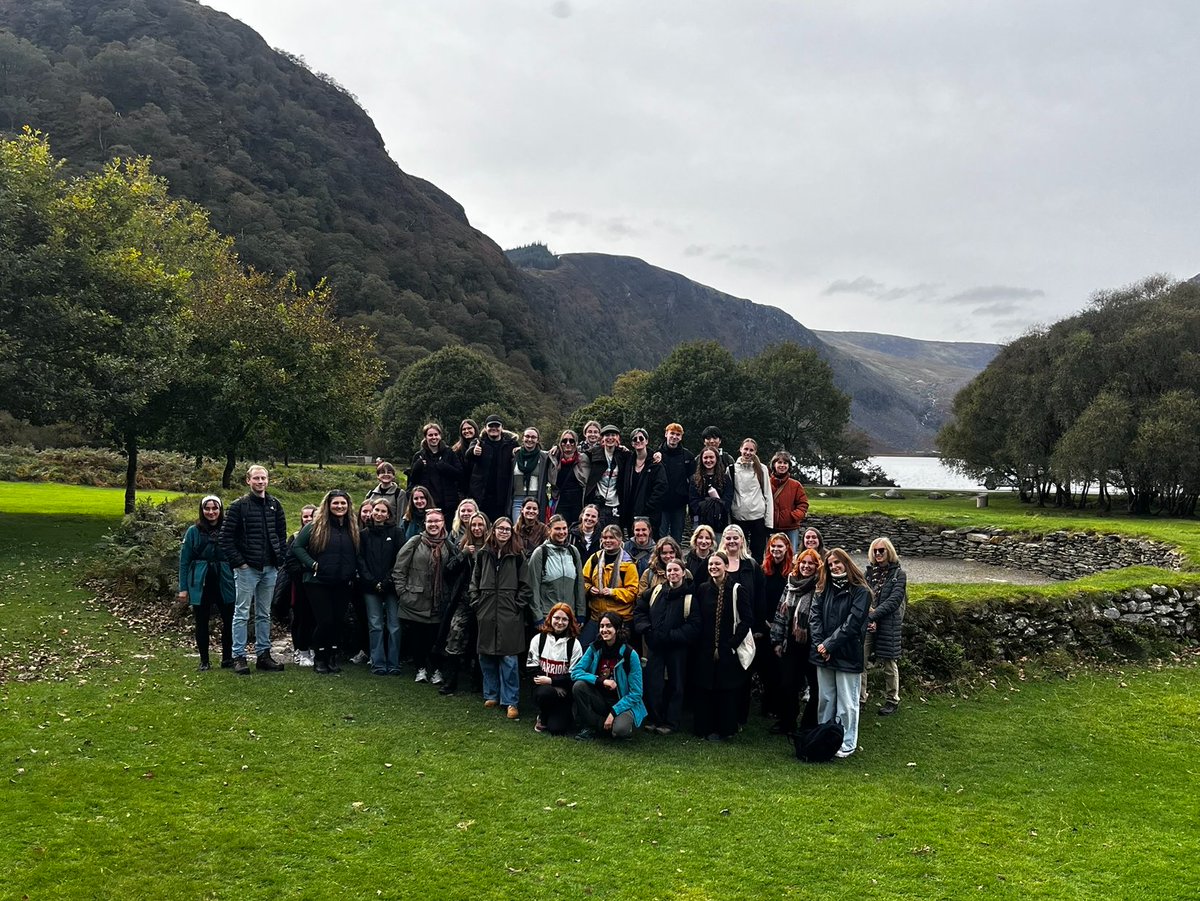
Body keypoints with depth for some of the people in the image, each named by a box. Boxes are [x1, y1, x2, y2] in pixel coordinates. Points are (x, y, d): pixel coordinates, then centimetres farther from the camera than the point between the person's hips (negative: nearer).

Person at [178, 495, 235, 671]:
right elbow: (184, 560, 3)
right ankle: (204, 661, 16)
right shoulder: (194, 531, 2)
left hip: (224, 582, 1)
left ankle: (227, 658, 12)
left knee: (229, 620, -2)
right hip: (200, 584, 0)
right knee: (202, 622, 6)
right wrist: (183, 588, -2)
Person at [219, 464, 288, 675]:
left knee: (264, 614, 12)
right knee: (242, 613, -1)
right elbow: (226, 537, -8)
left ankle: (263, 654, 19)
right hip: (247, 568, -5)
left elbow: (282, 534, 15)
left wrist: (280, 558, 5)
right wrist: (238, 562, -12)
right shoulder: (239, 506, -6)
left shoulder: (274, 505, 8)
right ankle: (239, 657, 4)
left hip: (270, 569, 5)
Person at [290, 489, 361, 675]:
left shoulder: (353, 528, 7)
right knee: (325, 621, -6)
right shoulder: (315, 526, -5)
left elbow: (357, 555, 16)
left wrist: (355, 573, 3)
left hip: (343, 584, 4)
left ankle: (332, 658, 18)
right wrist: (312, 564, -13)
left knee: (337, 621, 6)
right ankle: (319, 659, 10)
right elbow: (296, 546, -5)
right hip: (318, 583, -4)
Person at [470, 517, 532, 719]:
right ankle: (491, 695, 23)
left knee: (508, 659, -5)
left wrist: (518, 606, -6)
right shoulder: (483, 554, 7)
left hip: (510, 616, -3)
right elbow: (475, 581, 13)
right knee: (486, 656, 8)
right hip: (486, 614, 3)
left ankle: (511, 701, 1)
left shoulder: (517, 556, 1)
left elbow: (525, 586, 1)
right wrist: (476, 604, 5)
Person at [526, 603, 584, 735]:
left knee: (557, 728, -19)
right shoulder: (538, 639, 3)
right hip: (542, 686, 1)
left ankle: (561, 715, 19)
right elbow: (532, 667, -1)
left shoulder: (574, 644, -1)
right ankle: (543, 718, -2)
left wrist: (551, 681, -14)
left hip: (563, 691, -1)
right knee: (544, 692, -36)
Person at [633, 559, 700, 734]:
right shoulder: (656, 591, 5)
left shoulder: (690, 597, -6)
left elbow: (694, 626, -11)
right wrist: (645, 628, -3)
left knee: (675, 683, 6)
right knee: (653, 682, 3)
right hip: (654, 645, 3)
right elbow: (639, 610, 13)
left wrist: (672, 636, -18)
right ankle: (654, 718, 16)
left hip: (677, 647, -3)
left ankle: (671, 722, 16)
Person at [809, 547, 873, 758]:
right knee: (825, 699, 13)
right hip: (823, 653, 5)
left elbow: (852, 623, -13)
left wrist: (829, 645, -14)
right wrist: (819, 644, -10)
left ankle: (848, 743, 12)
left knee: (847, 702, 1)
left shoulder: (860, 591, -7)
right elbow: (814, 616, 3)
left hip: (847, 655, -5)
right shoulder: (824, 588, 10)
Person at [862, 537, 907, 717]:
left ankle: (892, 700, 20)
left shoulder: (898, 574, -3)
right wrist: (869, 616, -12)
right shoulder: (869, 571, 9)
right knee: (860, 661, 0)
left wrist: (873, 615, -19)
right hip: (866, 623, 4)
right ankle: (859, 698, 10)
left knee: (888, 663, 6)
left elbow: (893, 601, -12)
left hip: (888, 625, -4)